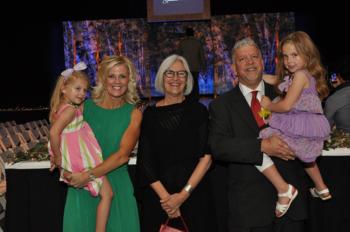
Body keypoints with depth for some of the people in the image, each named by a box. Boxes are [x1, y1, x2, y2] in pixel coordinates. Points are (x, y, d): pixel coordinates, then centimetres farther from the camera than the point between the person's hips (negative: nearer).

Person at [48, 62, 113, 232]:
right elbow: (54, 132, -32)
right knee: (107, 194, -1)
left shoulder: (61, 108, 8)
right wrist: (58, 157, -23)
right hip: (83, 162, -10)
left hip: (74, 159, 10)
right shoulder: (70, 110, -20)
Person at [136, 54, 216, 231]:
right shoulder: (150, 114, 0)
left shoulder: (198, 111, -1)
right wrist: (165, 196, -12)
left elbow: (206, 157, -5)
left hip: (194, 194, 0)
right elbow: (145, 161, -2)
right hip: (157, 195, 0)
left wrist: (184, 194, -13)